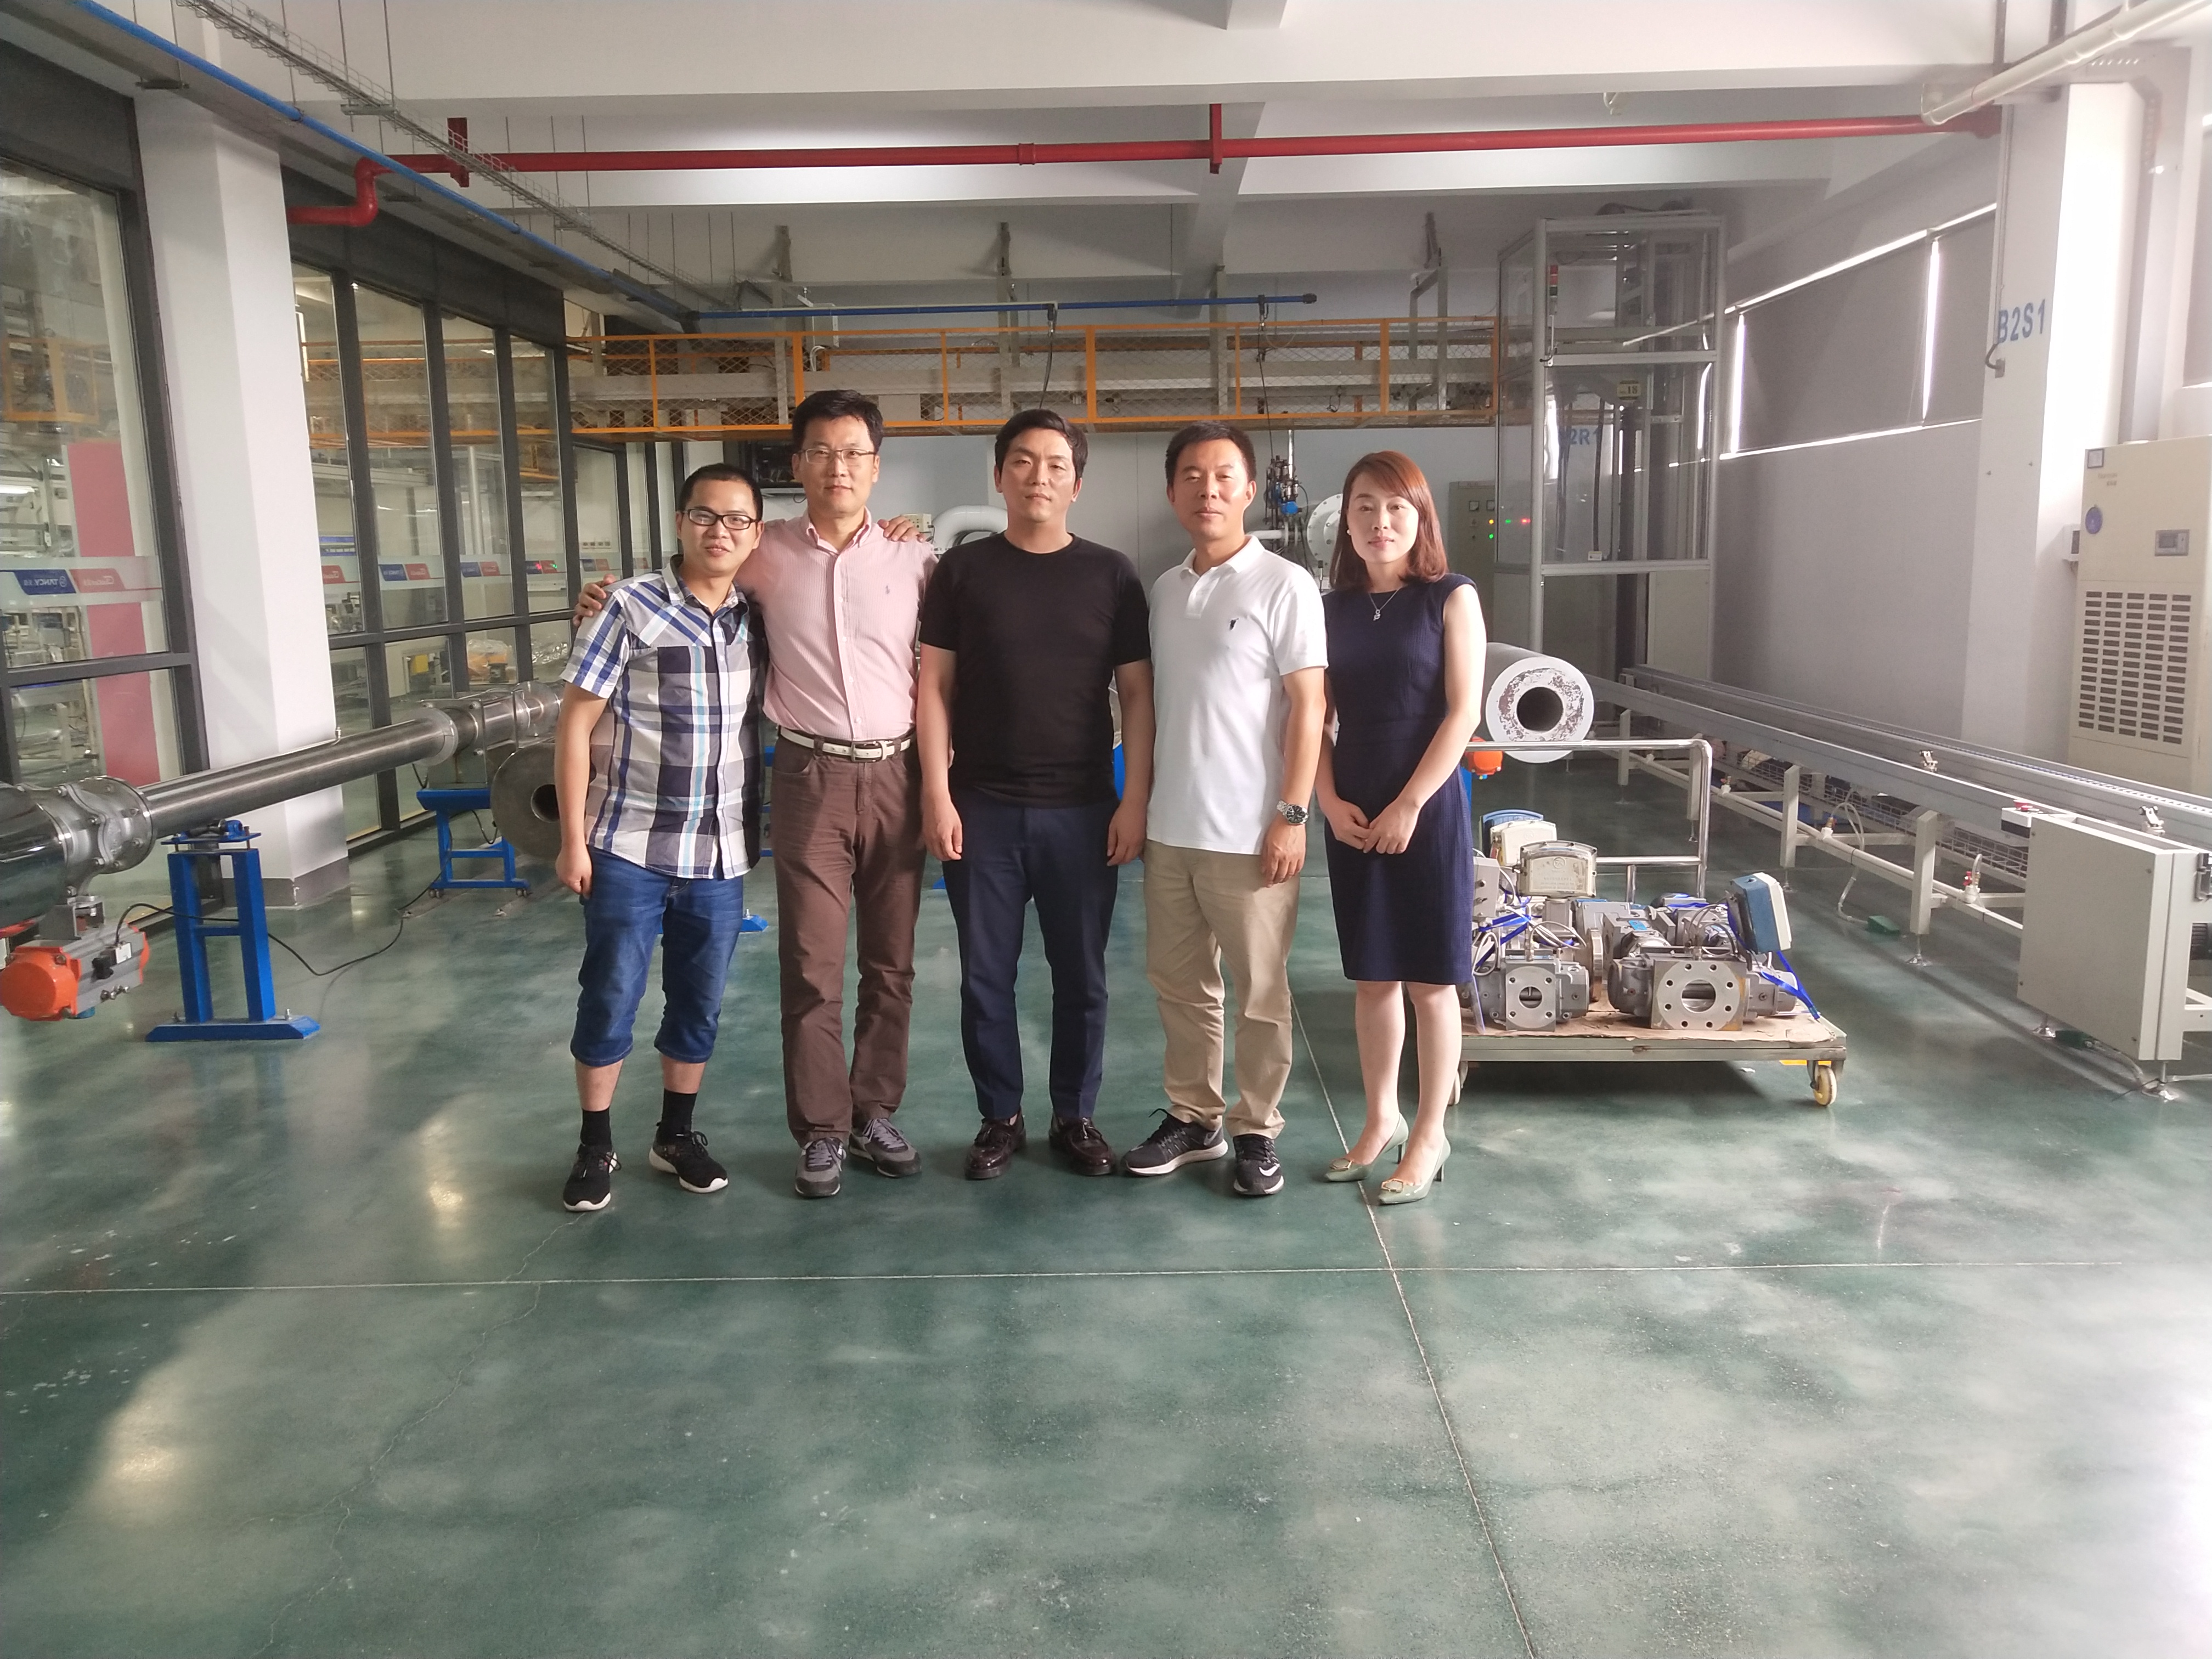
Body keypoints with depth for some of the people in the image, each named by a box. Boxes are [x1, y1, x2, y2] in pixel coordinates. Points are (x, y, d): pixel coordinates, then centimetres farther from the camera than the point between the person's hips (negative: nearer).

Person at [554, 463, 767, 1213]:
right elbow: (576, 726, -6)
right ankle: (595, 1146, 21)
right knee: (610, 997, 5)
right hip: (630, 847, -3)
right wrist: (574, 839, -10)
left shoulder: (760, 619, 3)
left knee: (699, 1003, 12)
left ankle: (676, 1134, 30)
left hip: (721, 854, 4)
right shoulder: (631, 607, -8)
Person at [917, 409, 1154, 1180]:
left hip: (1082, 811, 0)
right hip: (982, 810, 0)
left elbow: (1137, 692, 3)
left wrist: (1135, 798, -4)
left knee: (1081, 976, 9)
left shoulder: (1111, 574, 3)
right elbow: (935, 686, 2)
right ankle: (1000, 1117, 24)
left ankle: (1075, 1117, 25)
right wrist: (937, 793, -5)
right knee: (985, 976, 8)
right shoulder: (962, 570, 3)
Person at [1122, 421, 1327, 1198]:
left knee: (1260, 993, 6)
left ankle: (1257, 1129, 20)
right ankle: (1193, 1118, 29)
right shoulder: (1164, 590, 11)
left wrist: (1292, 815, -14)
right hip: (1169, 828, 6)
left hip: (1249, 832, -6)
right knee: (1179, 983, 14)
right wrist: (1140, 803, 14)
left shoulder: (1284, 586, -7)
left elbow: (1308, 706, -9)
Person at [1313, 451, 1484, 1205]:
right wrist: (1331, 801, -7)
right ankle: (1381, 1119, 27)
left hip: (1426, 810, -4)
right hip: (1352, 816, 4)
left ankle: (1430, 1136, 16)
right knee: (1371, 977, 12)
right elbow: (1317, 717, 7)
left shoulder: (1451, 598, -5)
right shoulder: (1333, 606, 7)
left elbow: (1464, 712, -10)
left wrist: (1409, 806, -14)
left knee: (1430, 981, 4)